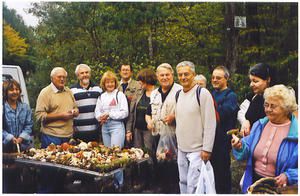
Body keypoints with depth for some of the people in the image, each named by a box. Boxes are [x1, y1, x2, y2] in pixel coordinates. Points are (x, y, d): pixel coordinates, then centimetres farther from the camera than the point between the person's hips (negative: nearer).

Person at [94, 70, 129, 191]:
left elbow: (125, 113, -8)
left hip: (117, 125, -5)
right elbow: (97, 112, 13)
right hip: (105, 126, 6)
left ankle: (119, 182, 0)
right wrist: (100, 117, -9)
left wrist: (109, 114, -14)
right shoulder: (101, 97, 15)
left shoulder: (120, 95, -1)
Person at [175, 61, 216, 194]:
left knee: (193, 185, -8)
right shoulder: (178, 94, 9)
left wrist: (207, 149, -16)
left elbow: (210, 124, -14)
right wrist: (179, 143, 17)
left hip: (197, 150, -7)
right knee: (183, 182, 15)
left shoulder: (202, 93, -13)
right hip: (181, 149, 7)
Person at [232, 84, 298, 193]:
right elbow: (248, 153, 6)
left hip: (280, 188, -4)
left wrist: (288, 176, -24)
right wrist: (240, 148, -13)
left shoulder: (295, 133, -12)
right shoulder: (259, 125, 4)